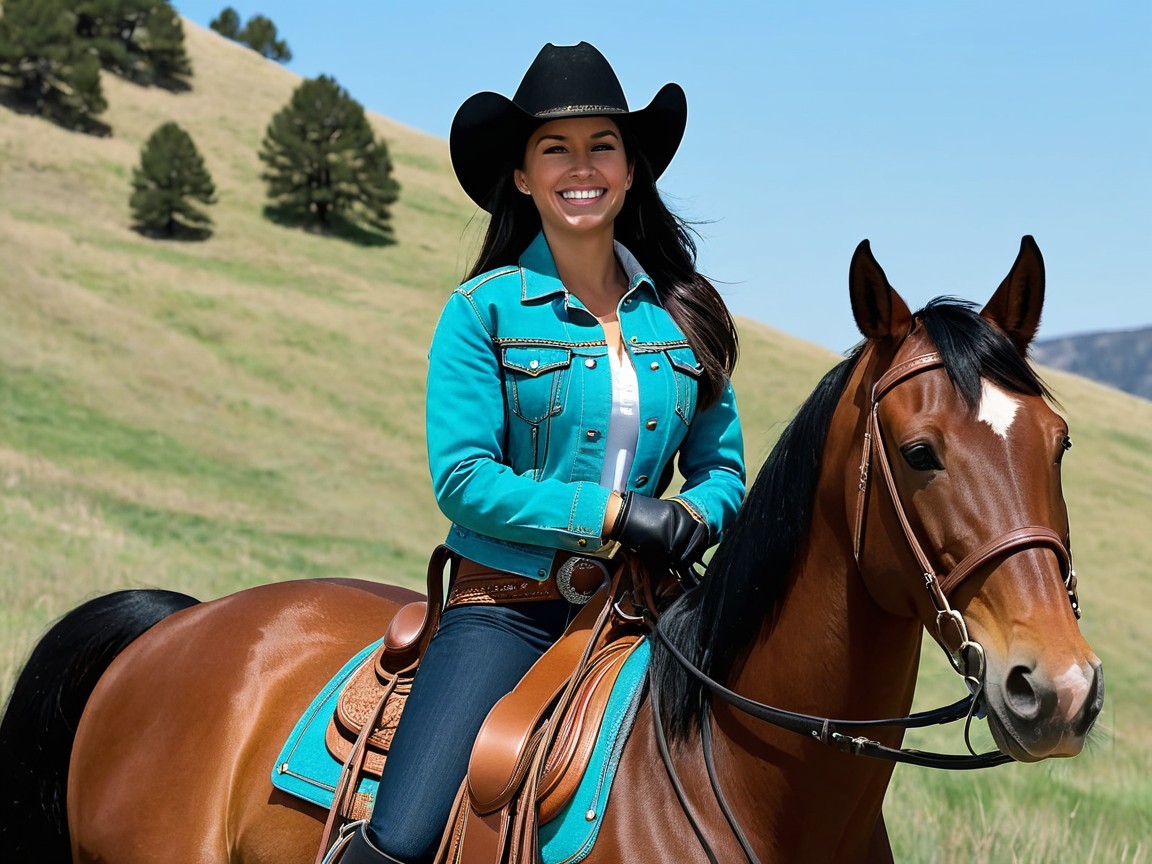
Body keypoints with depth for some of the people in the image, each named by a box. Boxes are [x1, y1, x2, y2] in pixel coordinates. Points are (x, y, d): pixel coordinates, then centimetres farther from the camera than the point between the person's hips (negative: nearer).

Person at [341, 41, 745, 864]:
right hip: (508, 607, -3)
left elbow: (722, 465, 13)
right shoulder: (486, 308, -2)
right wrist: (613, 511, -16)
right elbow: (462, 478, -8)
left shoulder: (684, 312, 9)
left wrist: (696, 513, -10)